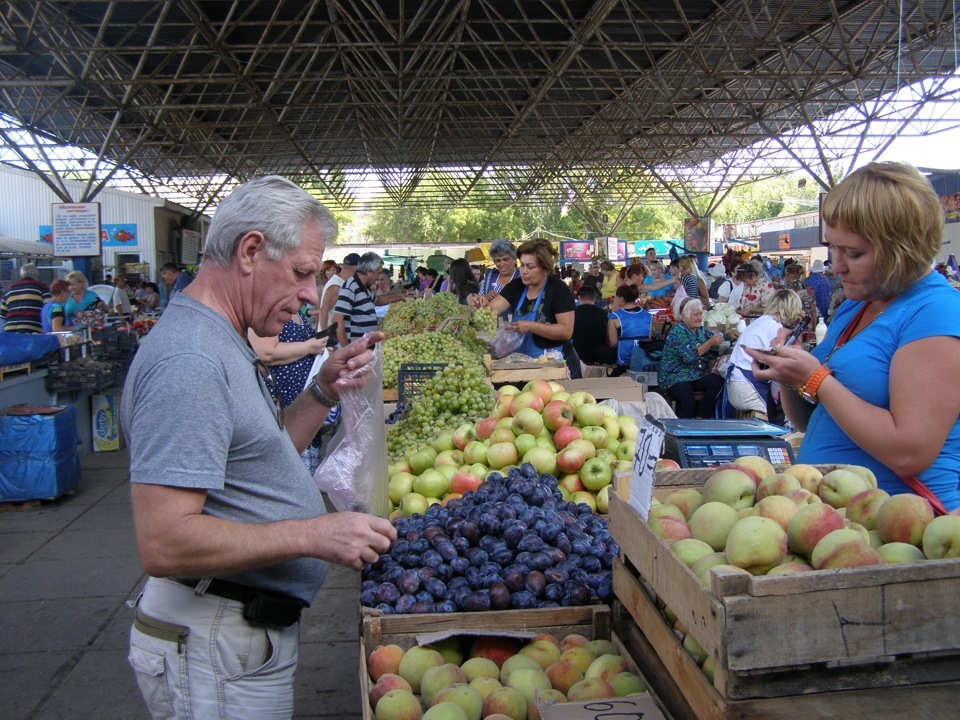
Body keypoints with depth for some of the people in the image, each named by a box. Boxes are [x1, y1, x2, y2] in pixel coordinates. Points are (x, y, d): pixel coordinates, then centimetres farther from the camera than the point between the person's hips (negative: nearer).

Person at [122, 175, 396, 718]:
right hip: (217, 651, -10)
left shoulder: (226, 346, 9)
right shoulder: (188, 362, -25)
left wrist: (325, 393, 2)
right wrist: (314, 535, -26)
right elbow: (165, 543, -29)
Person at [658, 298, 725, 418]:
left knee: (718, 382, -22)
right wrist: (710, 343, -21)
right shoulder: (677, 331, -10)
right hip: (675, 376, -7)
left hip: (696, 375, 7)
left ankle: (701, 419, -15)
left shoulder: (700, 330, 14)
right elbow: (689, 356, -20)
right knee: (688, 403, -33)